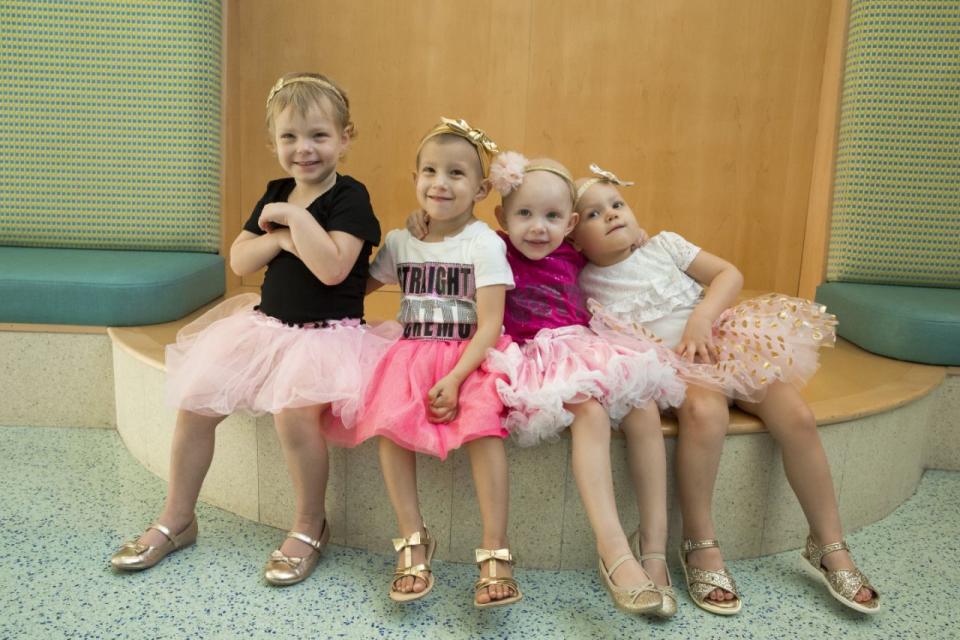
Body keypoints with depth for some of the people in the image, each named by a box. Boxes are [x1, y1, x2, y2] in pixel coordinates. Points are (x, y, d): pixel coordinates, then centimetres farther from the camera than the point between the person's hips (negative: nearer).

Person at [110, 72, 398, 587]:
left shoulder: (350, 198, -10)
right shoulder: (276, 195, 10)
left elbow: (333, 268, -24)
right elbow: (239, 261, 6)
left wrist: (295, 218, -20)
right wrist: (279, 238, -11)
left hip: (327, 333, -7)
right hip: (267, 324, 7)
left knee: (293, 412, -31)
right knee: (194, 404, -2)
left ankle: (310, 525, -5)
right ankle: (176, 519, 18)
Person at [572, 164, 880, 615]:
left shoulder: (663, 245, 8)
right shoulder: (585, 283, 3)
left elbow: (729, 274, 5)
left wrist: (702, 317, -11)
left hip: (721, 345, 3)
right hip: (669, 367, -3)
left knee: (797, 415, -18)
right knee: (705, 411, -37)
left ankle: (829, 547, -2)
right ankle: (700, 546, -22)